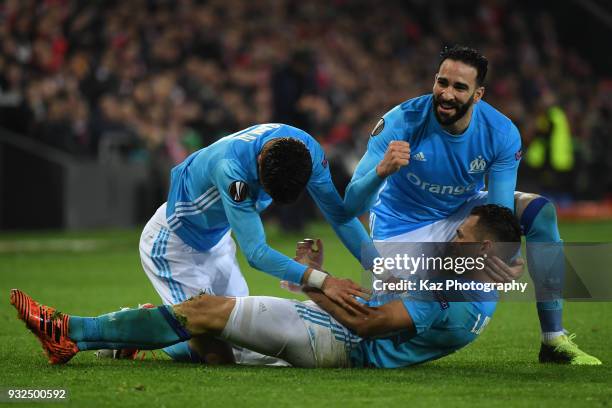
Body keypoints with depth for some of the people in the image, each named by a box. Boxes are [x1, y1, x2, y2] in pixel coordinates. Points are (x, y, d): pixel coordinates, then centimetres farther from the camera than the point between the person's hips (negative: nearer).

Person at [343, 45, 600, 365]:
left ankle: (554, 341, -15)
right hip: (404, 227, -3)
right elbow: (352, 205, -32)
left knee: (541, 212, -21)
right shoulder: (401, 122, -28)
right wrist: (382, 171, -53)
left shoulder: (502, 133, -21)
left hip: (464, 213, 3)